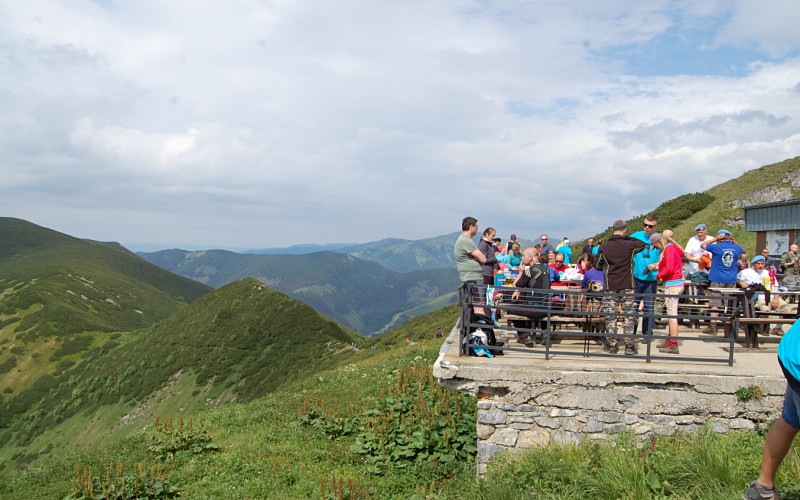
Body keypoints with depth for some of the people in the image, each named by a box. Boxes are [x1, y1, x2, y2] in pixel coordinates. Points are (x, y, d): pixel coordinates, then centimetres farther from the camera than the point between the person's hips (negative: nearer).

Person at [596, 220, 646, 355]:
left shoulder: (604, 247, -3)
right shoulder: (629, 245, -5)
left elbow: (597, 264, 8)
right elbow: (642, 244, 18)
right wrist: (628, 238, 18)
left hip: (610, 288, 0)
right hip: (627, 287, 0)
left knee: (610, 317, 7)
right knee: (629, 316, 7)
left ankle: (612, 345, 11)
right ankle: (629, 346, 6)